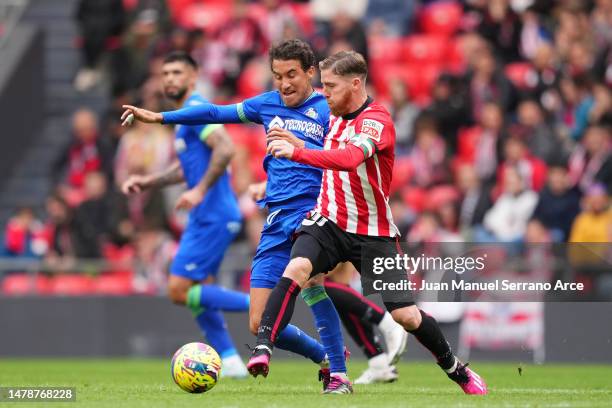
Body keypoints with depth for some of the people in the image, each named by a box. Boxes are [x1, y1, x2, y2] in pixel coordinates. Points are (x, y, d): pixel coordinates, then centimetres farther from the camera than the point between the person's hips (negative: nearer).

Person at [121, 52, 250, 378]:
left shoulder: (196, 109, -11)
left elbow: (225, 149, -25)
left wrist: (200, 191, -27)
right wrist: (147, 182, 21)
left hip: (212, 218, -10)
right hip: (206, 218, 10)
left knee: (179, 291, -12)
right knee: (198, 294, 11)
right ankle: (230, 361, 11)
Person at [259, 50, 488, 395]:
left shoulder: (377, 120, -17)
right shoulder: (337, 117, 7)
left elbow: (349, 158, -38)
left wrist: (297, 153, -44)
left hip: (372, 233, -5)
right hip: (329, 222, 5)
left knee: (406, 315, -3)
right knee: (297, 268, -28)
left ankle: (456, 368, 21)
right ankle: (263, 348, -32)